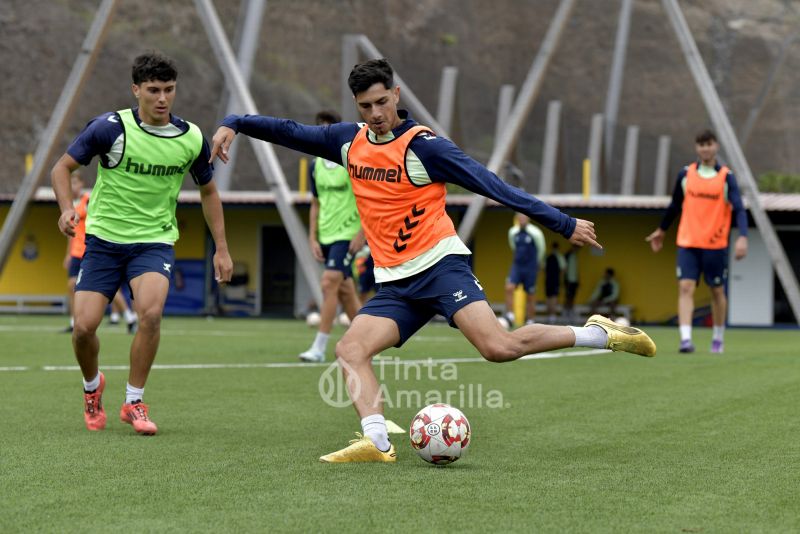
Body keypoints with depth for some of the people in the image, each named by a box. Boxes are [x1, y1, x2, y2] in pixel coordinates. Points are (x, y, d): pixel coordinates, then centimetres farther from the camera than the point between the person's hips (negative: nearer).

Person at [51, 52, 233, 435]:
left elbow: (208, 191, 14)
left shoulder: (191, 138, -3)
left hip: (155, 241, 1)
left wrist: (221, 248, 11)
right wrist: (67, 208, -21)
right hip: (104, 237, 0)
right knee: (84, 325, -11)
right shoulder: (110, 127, -11)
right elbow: (62, 167, -2)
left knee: (151, 311, -26)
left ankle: (134, 402, -8)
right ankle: (92, 386, 24)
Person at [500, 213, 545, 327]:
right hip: (517, 266, 3)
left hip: (530, 268, -3)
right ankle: (510, 316, -14)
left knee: (530, 296, 4)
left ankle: (530, 322, 14)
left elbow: (541, 250, 4)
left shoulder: (535, 233, -11)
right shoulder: (512, 232, 1)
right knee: (509, 288, -17)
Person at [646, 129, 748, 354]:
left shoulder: (727, 177, -3)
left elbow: (739, 210, -11)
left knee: (717, 291, 10)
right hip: (688, 243, 1)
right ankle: (686, 339, -21)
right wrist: (661, 230, 26)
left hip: (716, 245, -1)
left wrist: (742, 237, -25)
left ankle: (718, 338, 28)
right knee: (685, 288, -13)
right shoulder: (685, 174, 4)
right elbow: (675, 206, 19)